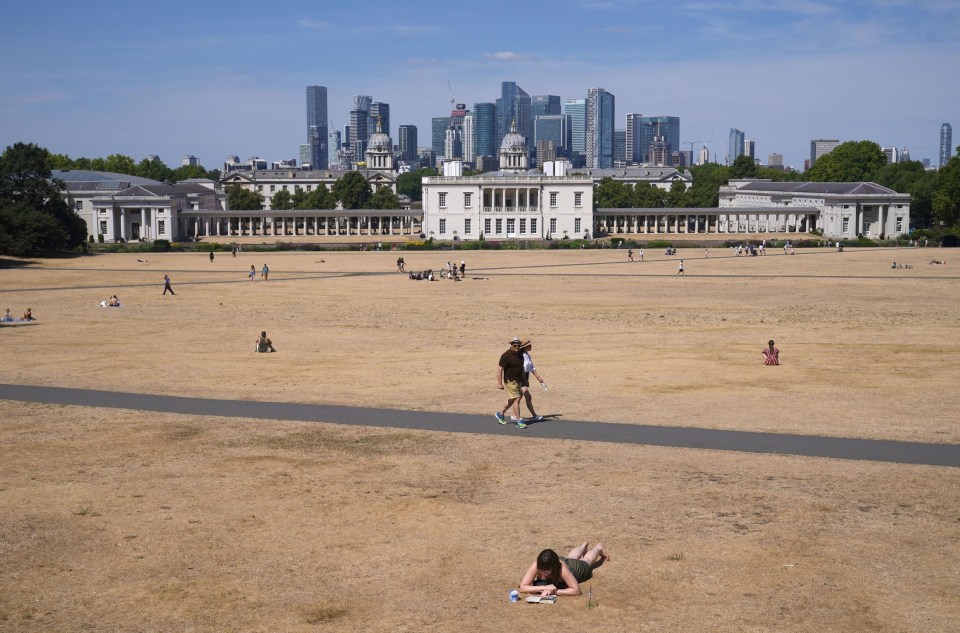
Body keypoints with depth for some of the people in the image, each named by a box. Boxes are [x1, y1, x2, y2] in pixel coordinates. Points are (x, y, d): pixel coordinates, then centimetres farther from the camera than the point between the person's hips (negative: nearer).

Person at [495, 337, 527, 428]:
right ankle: (519, 421, -6)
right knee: (516, 399, -11)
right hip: (510, 381, -8)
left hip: (518, 380, 8)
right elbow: (499, 369, -17)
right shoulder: (506, 355, -17)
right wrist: (499, 383, -19)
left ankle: (500, 413, 35)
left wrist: (524, 380, 21)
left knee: (512, 400, 17)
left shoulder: (520, 354, 7)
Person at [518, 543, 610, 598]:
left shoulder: (562, 568, -50)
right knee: (571, 558, 38)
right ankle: (583, 547, 70)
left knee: (586, 561, 33)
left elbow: (576, 590, -49)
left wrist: (555, 592, -59)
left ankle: (599, 548, 64)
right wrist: (544, 588, -58)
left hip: (576, 567, -3)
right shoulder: (535, 565, -45)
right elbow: (522, 587, -46)